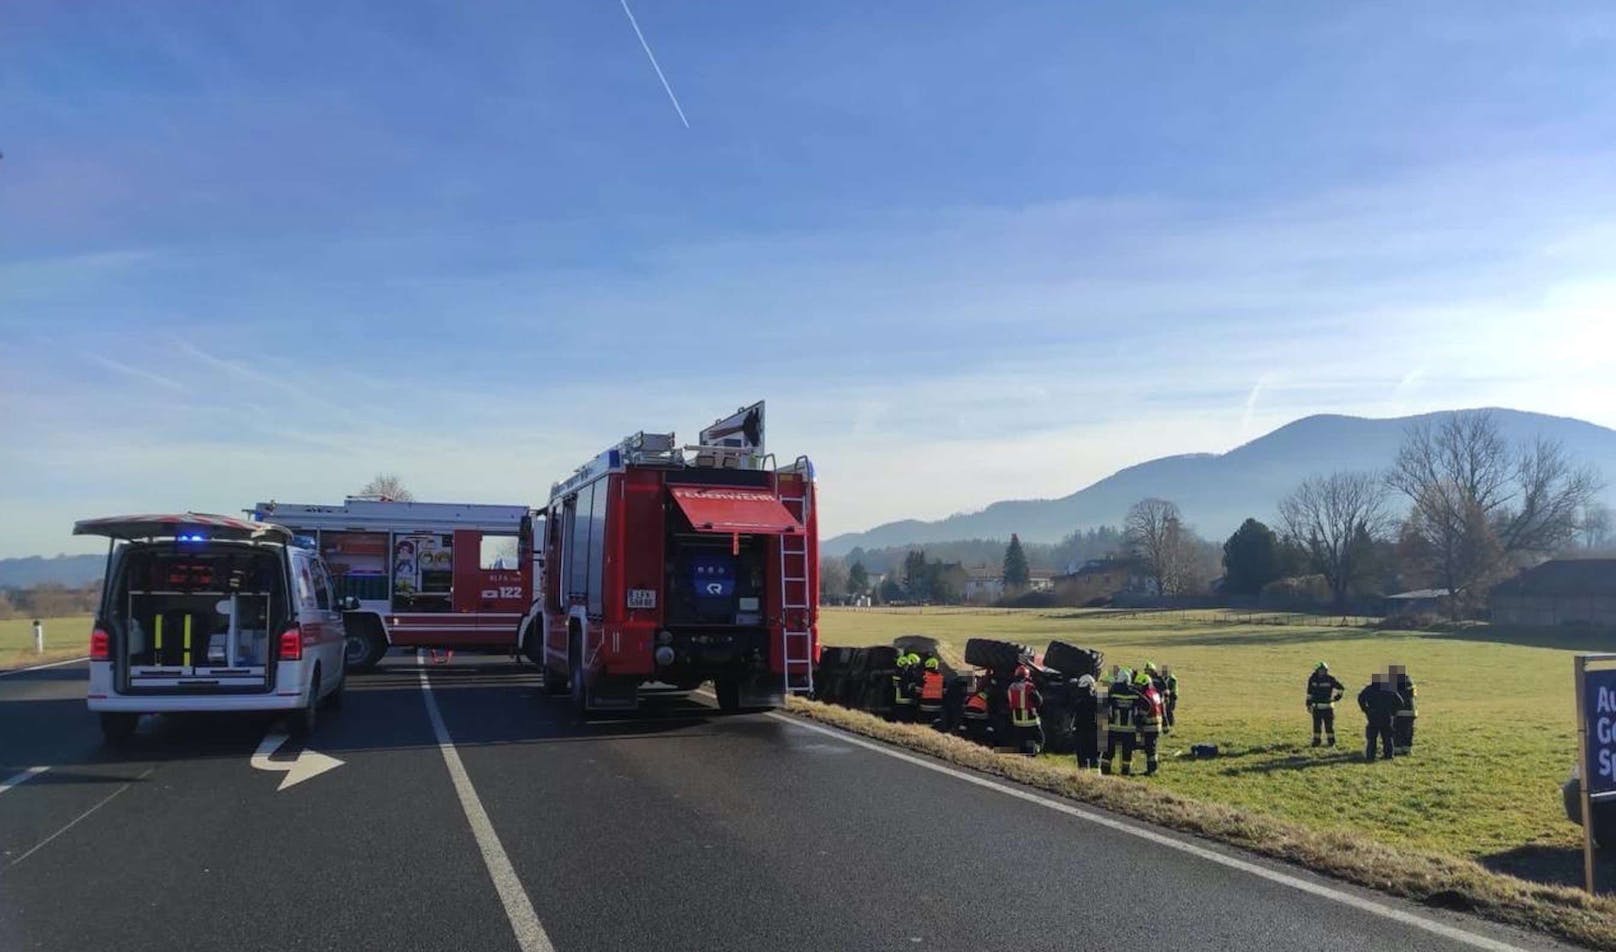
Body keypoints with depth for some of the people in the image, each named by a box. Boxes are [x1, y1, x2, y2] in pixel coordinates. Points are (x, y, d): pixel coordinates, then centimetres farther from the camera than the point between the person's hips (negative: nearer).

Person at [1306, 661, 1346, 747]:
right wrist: (1309, 704, 9)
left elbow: (1341, 688, 4)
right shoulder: (1312, 679, 1)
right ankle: (1316, 741, 14)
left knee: (1329, 725, 3)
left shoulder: (1330, 679, -6)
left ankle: (1331, 741, 14)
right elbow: (1309, 693, 10)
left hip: (1328, 706, -2)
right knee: (1316, 725, 4)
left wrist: (1336, 697, 1)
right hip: (1316, 707, 2)